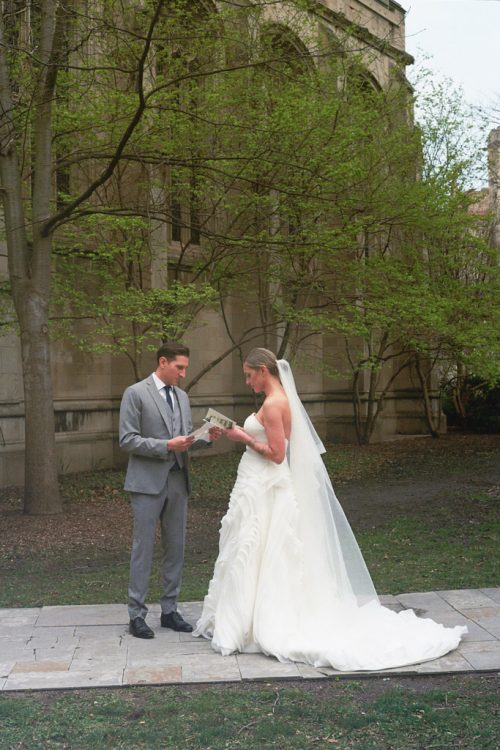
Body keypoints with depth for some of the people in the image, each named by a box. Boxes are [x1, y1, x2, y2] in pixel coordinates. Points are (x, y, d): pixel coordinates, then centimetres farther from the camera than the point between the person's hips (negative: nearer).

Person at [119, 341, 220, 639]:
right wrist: (166, 445, -20)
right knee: (143, 548, 0)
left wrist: (207, 436, -3)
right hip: (148, 481, -6)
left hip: (178, 480, 6)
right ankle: (137, 614, 10)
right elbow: (127, 440, -12)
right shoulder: (135, 393, -6)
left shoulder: (182, 396, 13)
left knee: (176, 547, 10)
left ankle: (170, 610, 21)